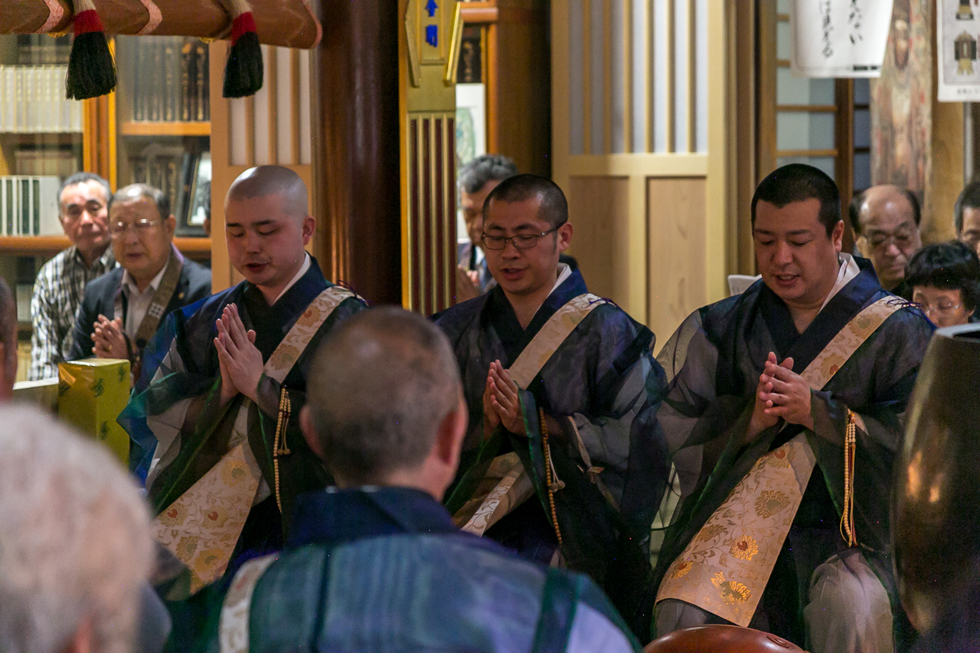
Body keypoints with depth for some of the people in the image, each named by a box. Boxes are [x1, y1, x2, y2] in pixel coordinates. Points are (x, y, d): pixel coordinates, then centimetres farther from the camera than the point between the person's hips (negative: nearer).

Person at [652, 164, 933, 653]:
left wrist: (817, 411, -16)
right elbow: (677, 427, 4)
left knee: (852, 613, -33)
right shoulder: (726, 327, 10)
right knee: (683, 614, -24)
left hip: (854, 526, -2)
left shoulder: (897, 331, 1)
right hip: (738, 520, 2)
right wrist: (750, 421, -15)